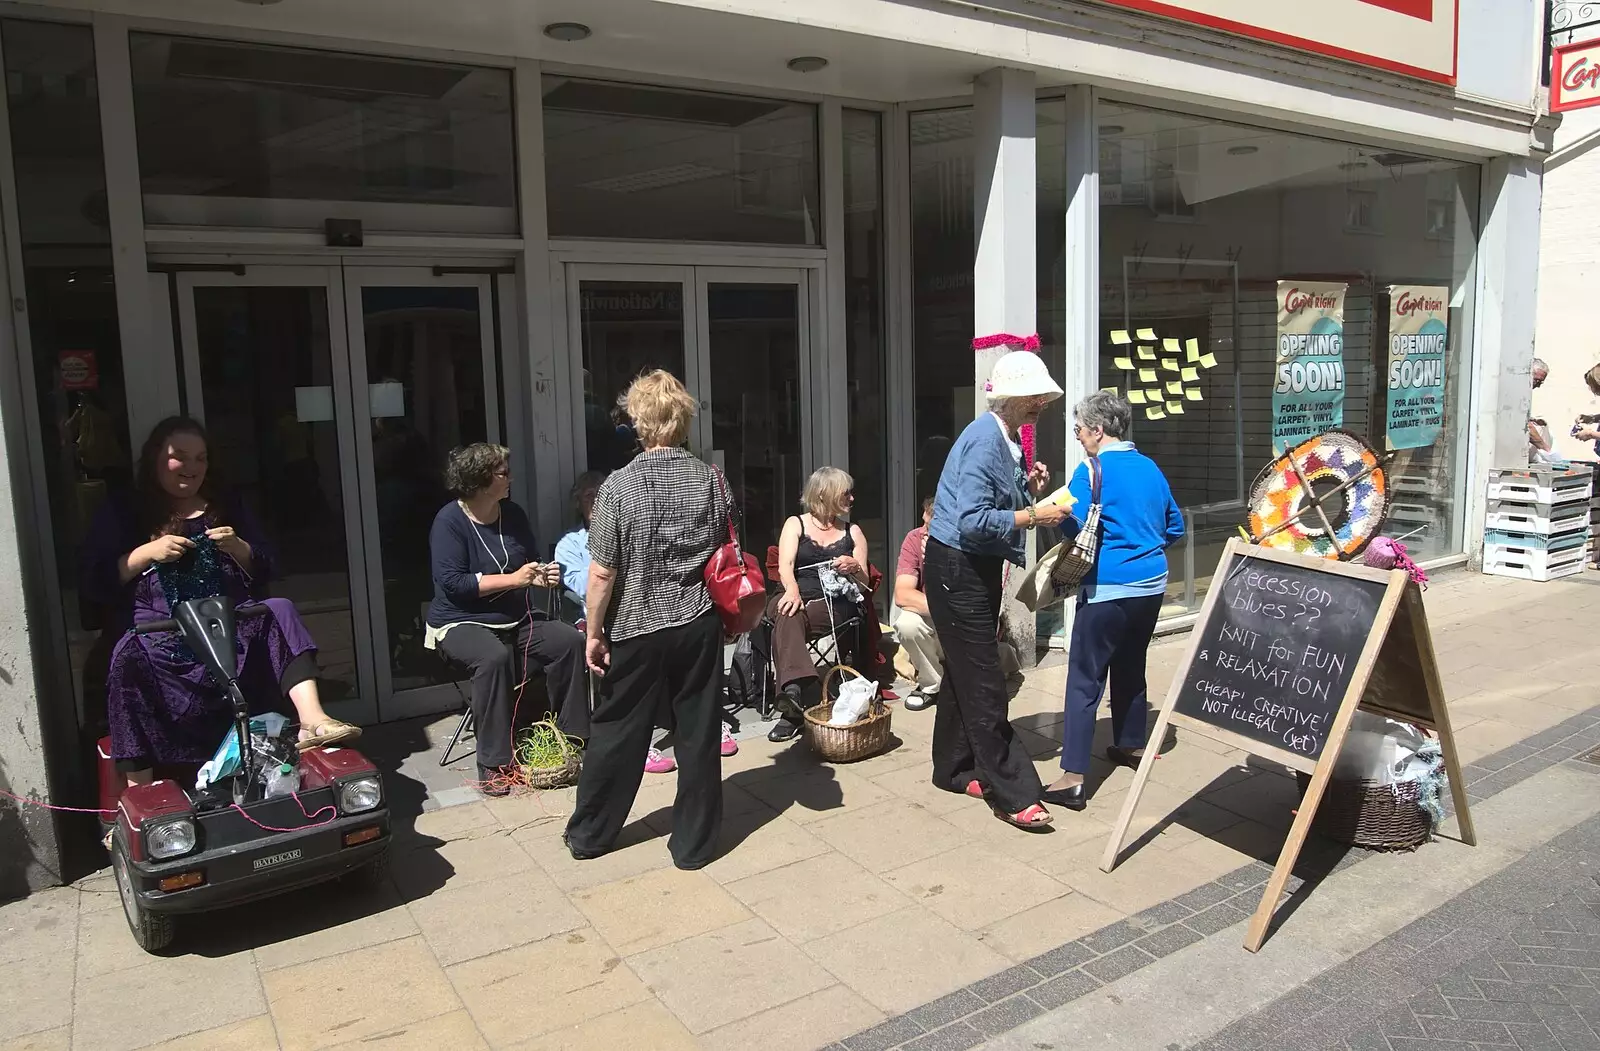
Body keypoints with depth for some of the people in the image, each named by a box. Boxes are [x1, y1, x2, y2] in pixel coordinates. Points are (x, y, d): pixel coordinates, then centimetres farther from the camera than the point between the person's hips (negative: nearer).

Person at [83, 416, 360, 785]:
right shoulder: (121, 514, 13)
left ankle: (312, 720, -40)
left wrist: (238, 548, -5)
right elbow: (94, 582, 3)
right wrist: (147, 553, -10)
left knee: (281, 611, -25)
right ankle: (139, 791, -35)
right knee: (129, 657, -35)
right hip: (158, 635, -2)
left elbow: (265, 572, 16)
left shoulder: (229, 509, 21)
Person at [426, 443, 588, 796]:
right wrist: (513, 579, -22)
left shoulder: (513, 514, 6)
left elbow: (530, 564, 20)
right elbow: (452, 582, -21)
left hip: (516, 619, 6)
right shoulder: (450, 521, -13)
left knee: (571, 640, -17)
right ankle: (493, 763, -26)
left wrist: (541, 576, -4)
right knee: (495, 657, -37)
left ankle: (570, 736, -5)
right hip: (461, 621, -6)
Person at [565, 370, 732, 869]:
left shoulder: (620, 486, -14)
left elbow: (602, 572, -13)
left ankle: (589, 834, 29)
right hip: (700, 625, 2)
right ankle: (693, 842, 21)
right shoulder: (713, 481, -3)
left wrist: (594, 632, -3)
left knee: (618, 734, 12)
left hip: (637, 629, -2)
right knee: (698, 734, 10)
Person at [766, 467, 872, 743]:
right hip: (798, 598, 0)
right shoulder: (796, 524, 15)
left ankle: (794, 700, -43)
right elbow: (785, 566, -3)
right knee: (785, 612, -38)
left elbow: (864, 584, 14)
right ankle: (803, 691, -53)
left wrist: (854, 569, -11)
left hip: (836, 604, 0)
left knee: (786, 621, -34)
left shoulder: (853, 532, 20)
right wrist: (792, 591, -26)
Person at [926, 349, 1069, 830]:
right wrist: (1034, 516, -23)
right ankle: (1013, 794, -2)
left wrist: (1029, 486, 2)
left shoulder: (1008, 438, 10)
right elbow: (973, 521, -27)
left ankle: (955, 769, 29)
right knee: (983, 681, -6)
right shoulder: (984, 440, -20)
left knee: (964, 671, 17)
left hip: (979, 568, 10)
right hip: (957, 568, -10)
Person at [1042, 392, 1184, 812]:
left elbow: (1072, 524, -20)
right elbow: (1175, 527, 17)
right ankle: (1131, 745, 38)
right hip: (1152, 586, 8)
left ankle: (1072, 778, -10)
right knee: (1130, 667, 23)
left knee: (1084, 679, -6)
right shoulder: (1150, 468, 10)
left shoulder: (1093, 470, -11)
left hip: (1109, 589, -8)